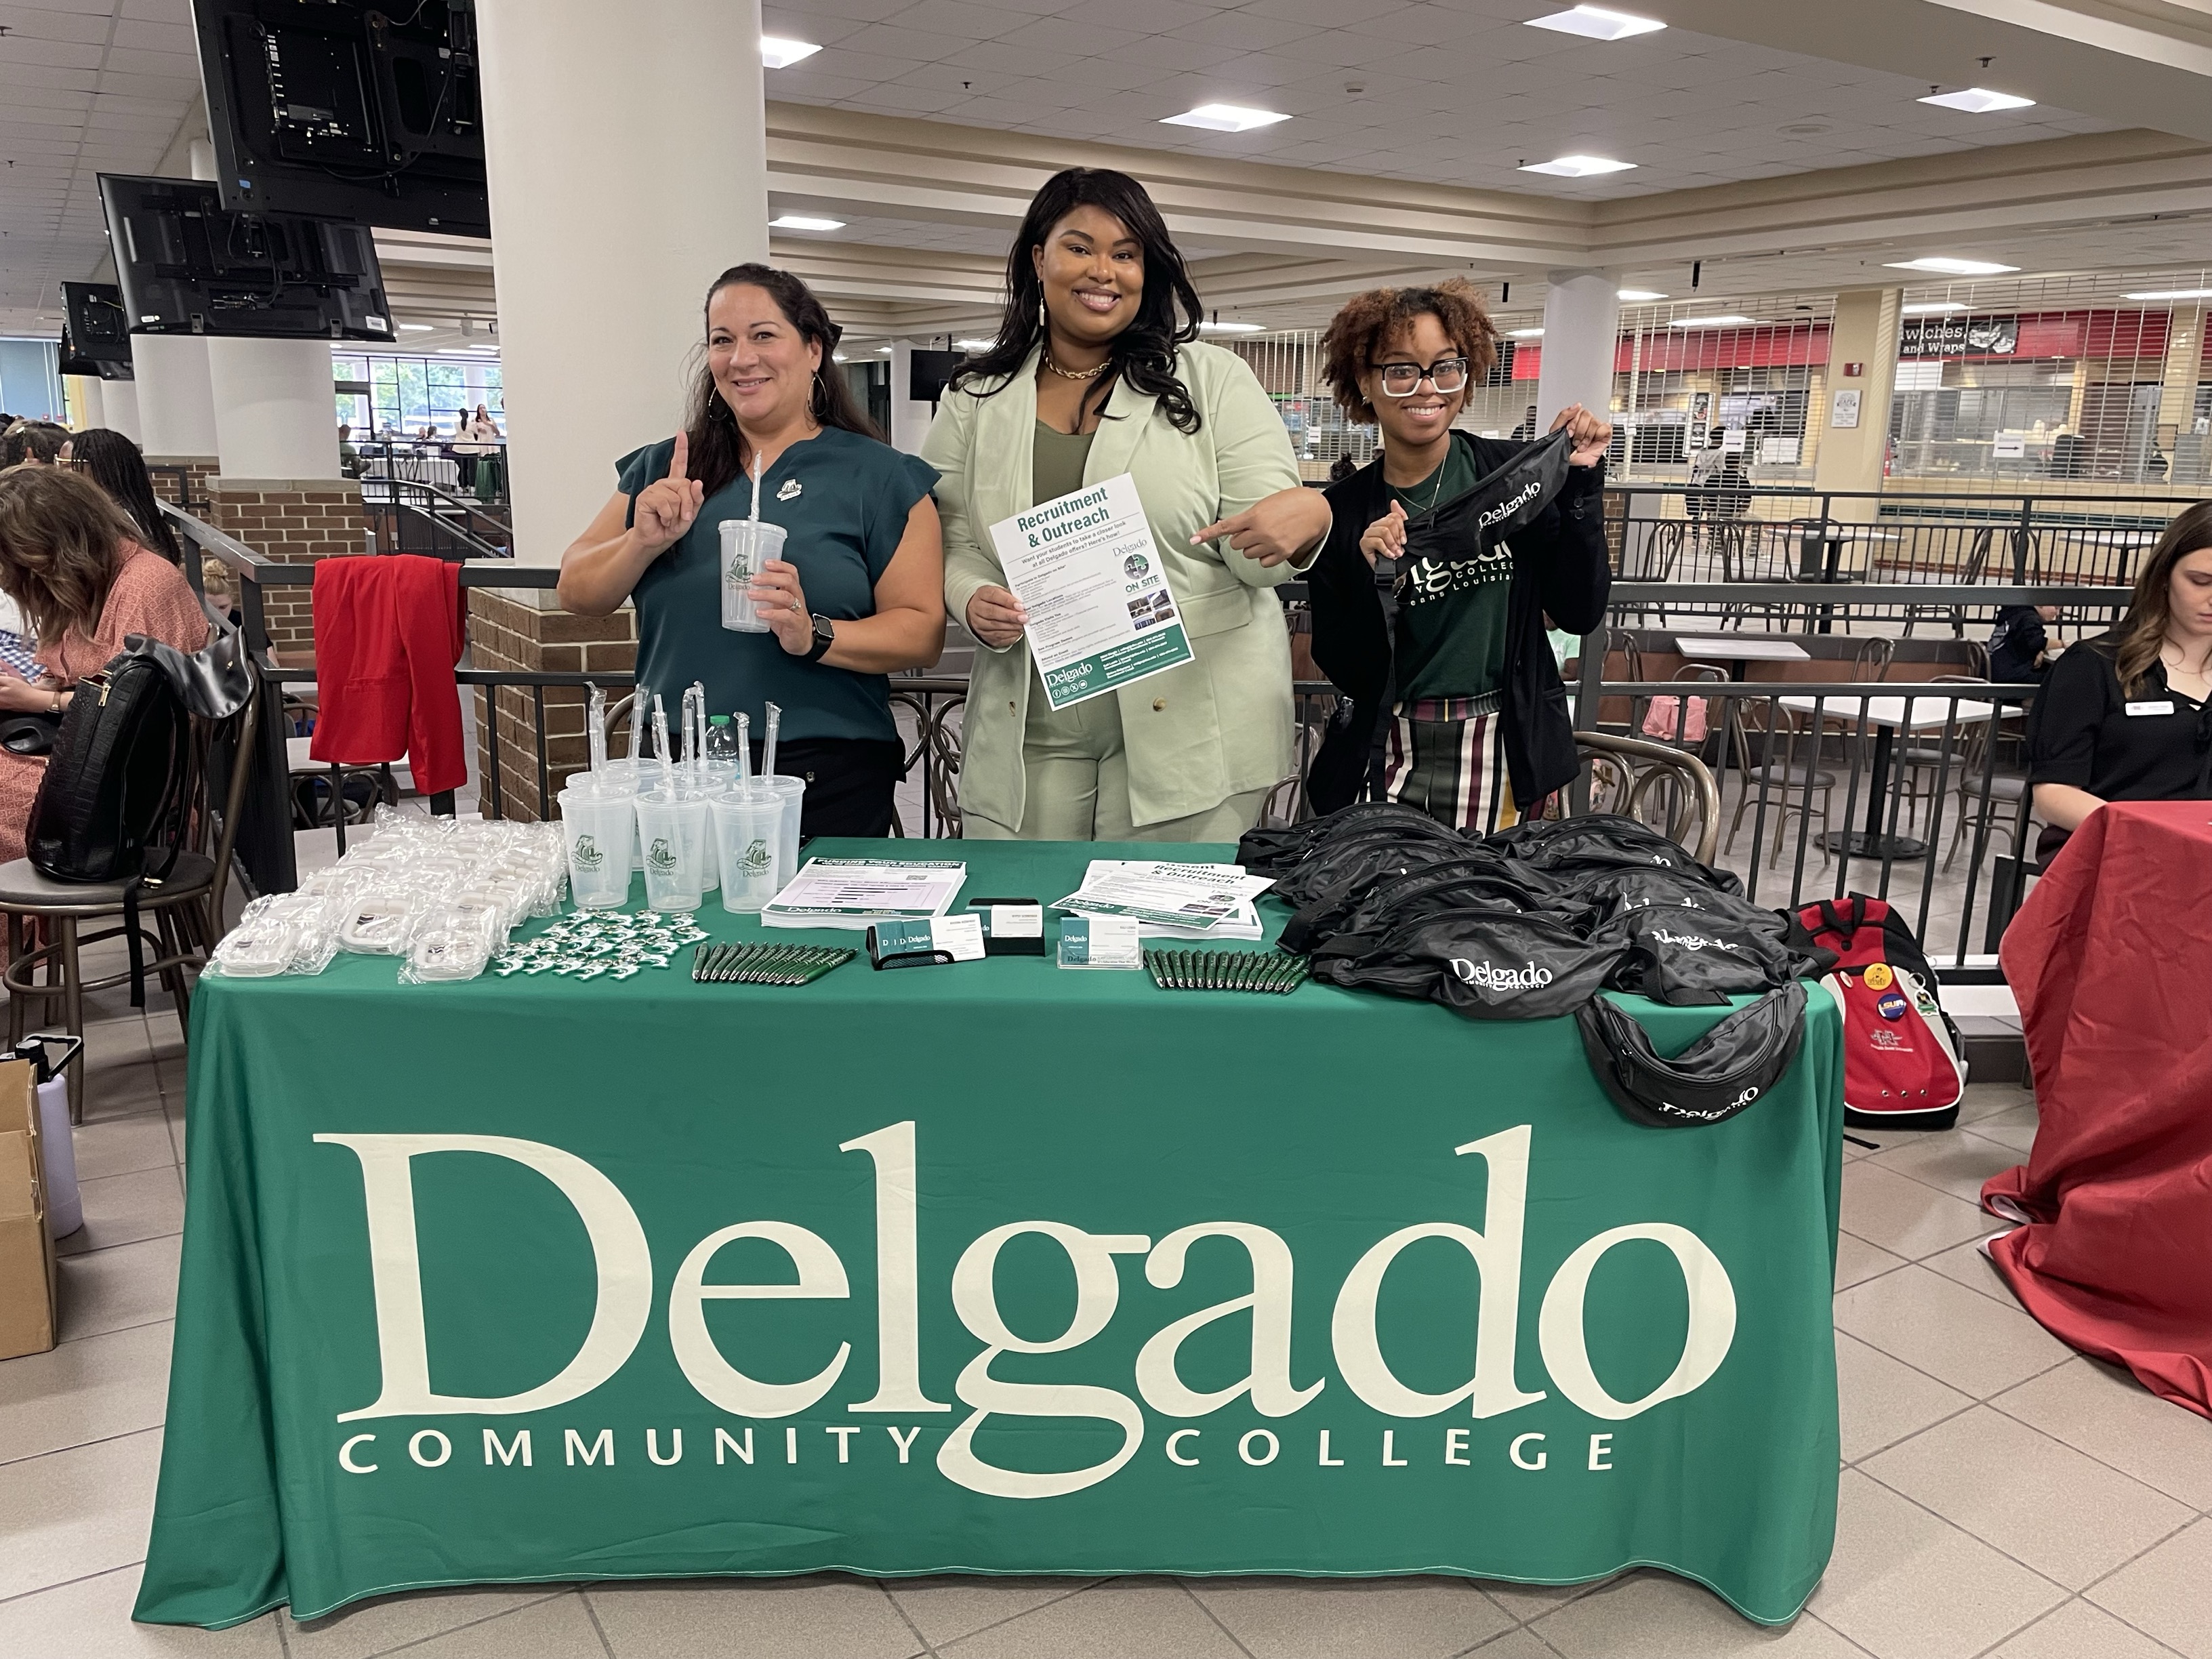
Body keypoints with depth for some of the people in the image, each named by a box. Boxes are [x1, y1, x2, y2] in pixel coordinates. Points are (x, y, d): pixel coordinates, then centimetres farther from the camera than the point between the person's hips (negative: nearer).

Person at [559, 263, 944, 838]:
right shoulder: (661, 470, 12)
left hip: (825, 783, -3)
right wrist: (644, 542, -9)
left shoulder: (880, 477, 1)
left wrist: (816, 636, -21)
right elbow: (577, 594, 10)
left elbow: (923, 632, -5)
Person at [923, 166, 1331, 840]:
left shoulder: (1213, 380, 2)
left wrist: (1305, 518, -25)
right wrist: (973, 599, -12)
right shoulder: (975, 400, 8)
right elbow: (949, 546, 10)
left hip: (1188, 730, -2)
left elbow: (1253, 556, -3)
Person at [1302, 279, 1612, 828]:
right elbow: (1347, 674, -5)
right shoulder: (1343, 512, -4)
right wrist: (1370, 578, -20)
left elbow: (1579, 612, -5)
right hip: (1388, 761, 0)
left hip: (1503, 762, 0)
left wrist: (1581, 483, -9)